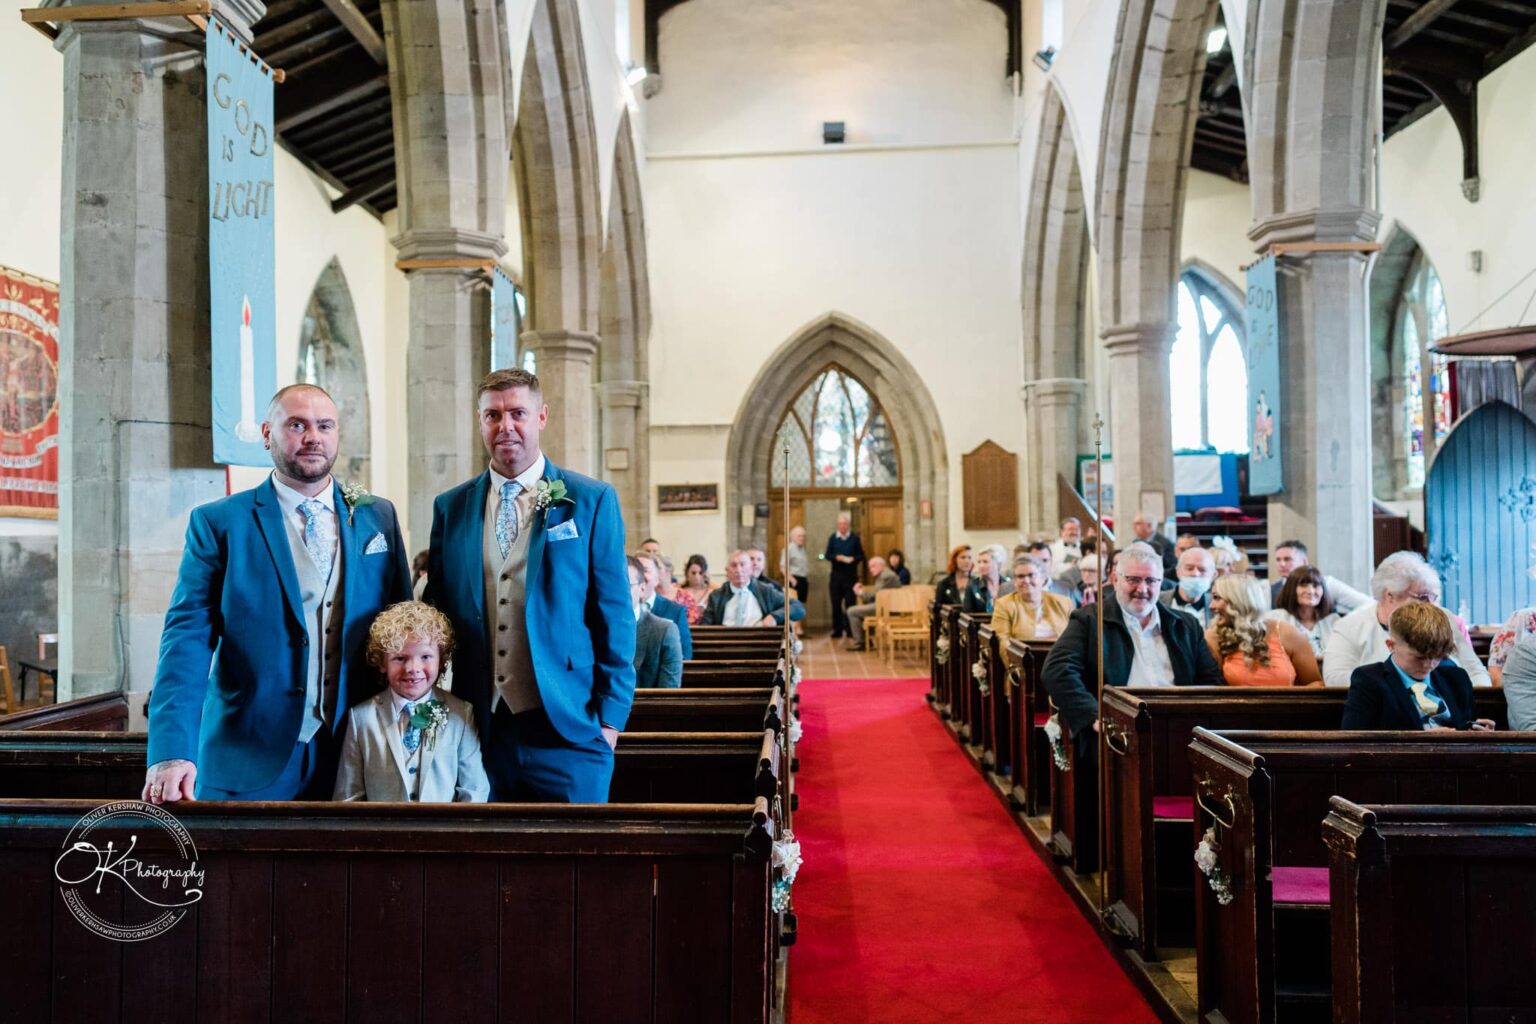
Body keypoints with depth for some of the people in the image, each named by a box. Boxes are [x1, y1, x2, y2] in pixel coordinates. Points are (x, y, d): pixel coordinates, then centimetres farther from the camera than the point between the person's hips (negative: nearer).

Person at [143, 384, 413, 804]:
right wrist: (172, 752, -19)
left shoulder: (378, 517, 7)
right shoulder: (217, 523, -2)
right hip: (248, 763, -2)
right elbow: (187, 639, -8)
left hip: (354, 758, 2)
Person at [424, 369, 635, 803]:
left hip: (565, 729, -2)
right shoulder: (450, 507, 8)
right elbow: (437, 608, 13)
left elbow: (614, 616, -2)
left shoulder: (591, 501, -1)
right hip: (479, 731, 3)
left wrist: (611, 716, -6)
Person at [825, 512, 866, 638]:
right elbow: (827, 555, 0)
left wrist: (853, 559, -17)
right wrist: (839, 558, -18)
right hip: (836, 575, 1)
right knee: (836, 603, 2)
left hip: (851, 575, -1)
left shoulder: (855, 538, 5)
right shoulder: (832, 538, 6)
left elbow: (861, 556, 4)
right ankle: (837, 630, 9)